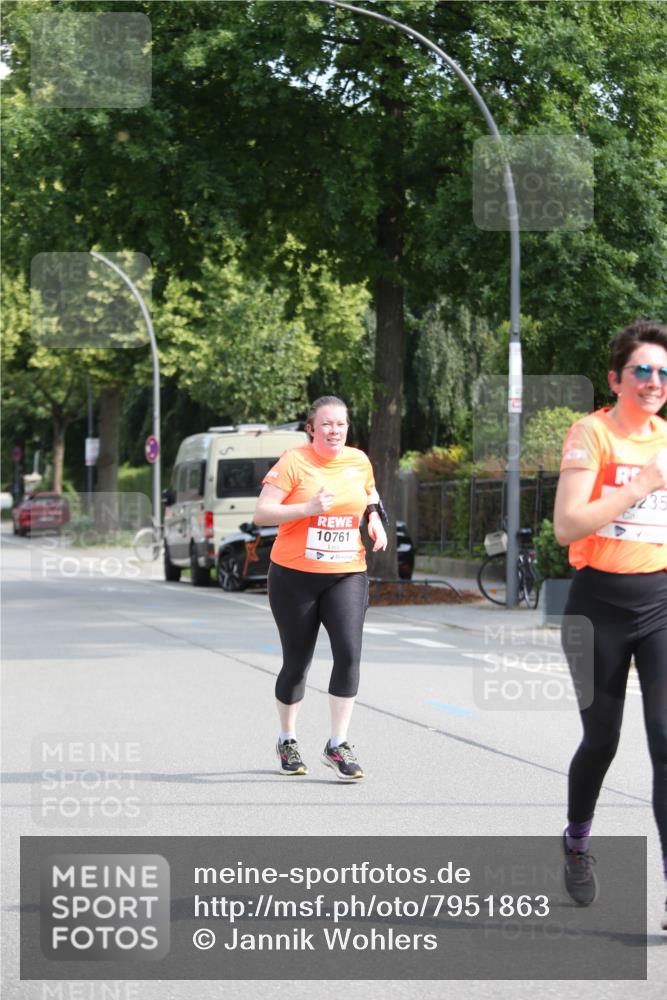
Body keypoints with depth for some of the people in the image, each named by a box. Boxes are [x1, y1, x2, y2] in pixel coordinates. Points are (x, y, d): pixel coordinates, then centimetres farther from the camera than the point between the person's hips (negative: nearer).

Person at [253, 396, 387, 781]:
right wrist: (308, 508, -26)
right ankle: (287, 740, 29)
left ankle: (338, 745, -7)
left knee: (349, 652, -15)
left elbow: (370, 493, 27)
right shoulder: (293, 462, -8)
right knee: (297, 662, 6)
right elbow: (262, 513, -14)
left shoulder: (359, 461, 6)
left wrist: (375, 517, 6)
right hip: (295, 575, -3)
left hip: (347, 575, 3)